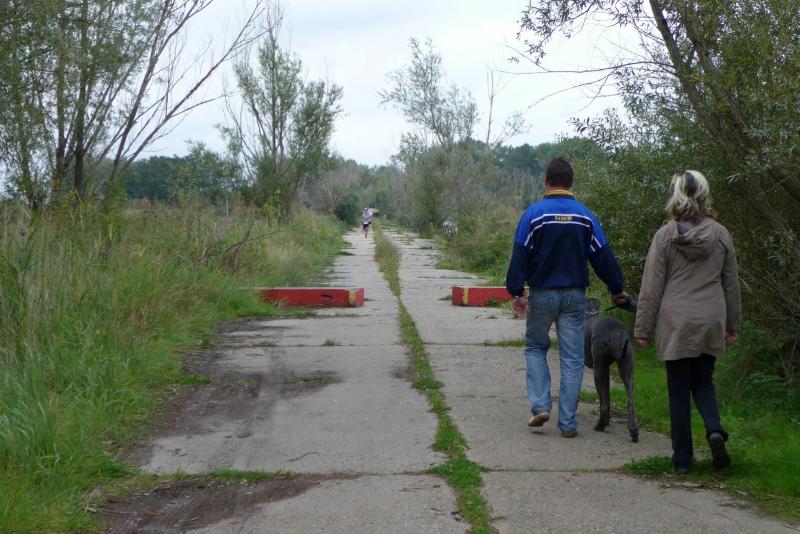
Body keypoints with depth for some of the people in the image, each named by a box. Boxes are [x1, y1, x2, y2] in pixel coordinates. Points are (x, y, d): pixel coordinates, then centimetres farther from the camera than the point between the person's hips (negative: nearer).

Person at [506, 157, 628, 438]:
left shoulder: (534, 213, -7)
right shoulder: (586, 216, 2)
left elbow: (520, 255, -10)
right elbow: (603, 257, 5)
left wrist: (516, 291, -6)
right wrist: (617, 289, 15)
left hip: (542, 294, -1)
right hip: (575, 296, 2)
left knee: (535, 347, 18)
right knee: (572, 359, 5)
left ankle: (540, 405, 2)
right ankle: (567, 422, 5)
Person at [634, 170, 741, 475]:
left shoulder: (665, 236, -6)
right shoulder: (721, 235, 2)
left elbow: (651, 287, -5)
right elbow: (731, 285, 9)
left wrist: (643, 329, 1)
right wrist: (732, 325, 18)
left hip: (675, 324, -2)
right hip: (711, 323, 2)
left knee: (679, 390, 6)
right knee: (703, 381, 18)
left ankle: (682, 459, 9)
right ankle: (714, 430, -8)